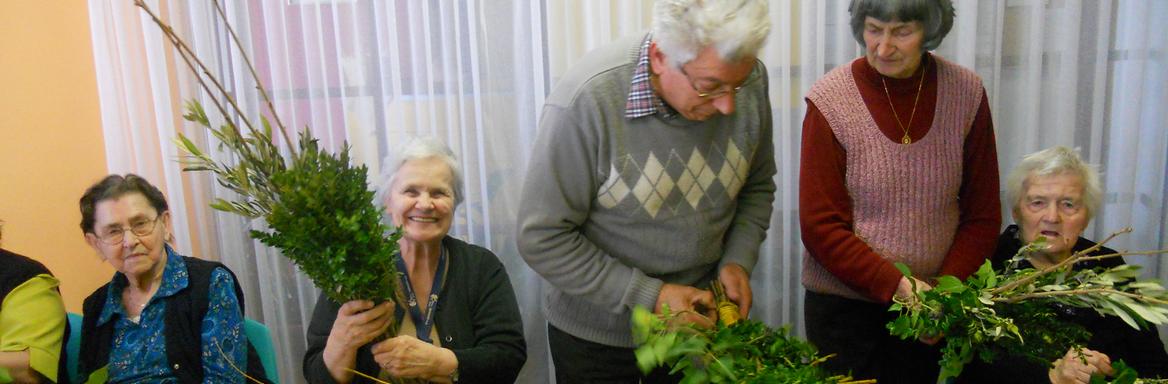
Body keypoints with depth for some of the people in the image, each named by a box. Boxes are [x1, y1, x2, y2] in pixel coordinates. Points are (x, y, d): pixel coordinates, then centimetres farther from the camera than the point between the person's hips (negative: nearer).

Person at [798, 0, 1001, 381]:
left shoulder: (966, 92, -5)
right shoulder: (830, 99, -13)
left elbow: (982, 214, 0)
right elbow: (820, 227, -13)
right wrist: (900, 288, -20)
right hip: (843, 305, -2)